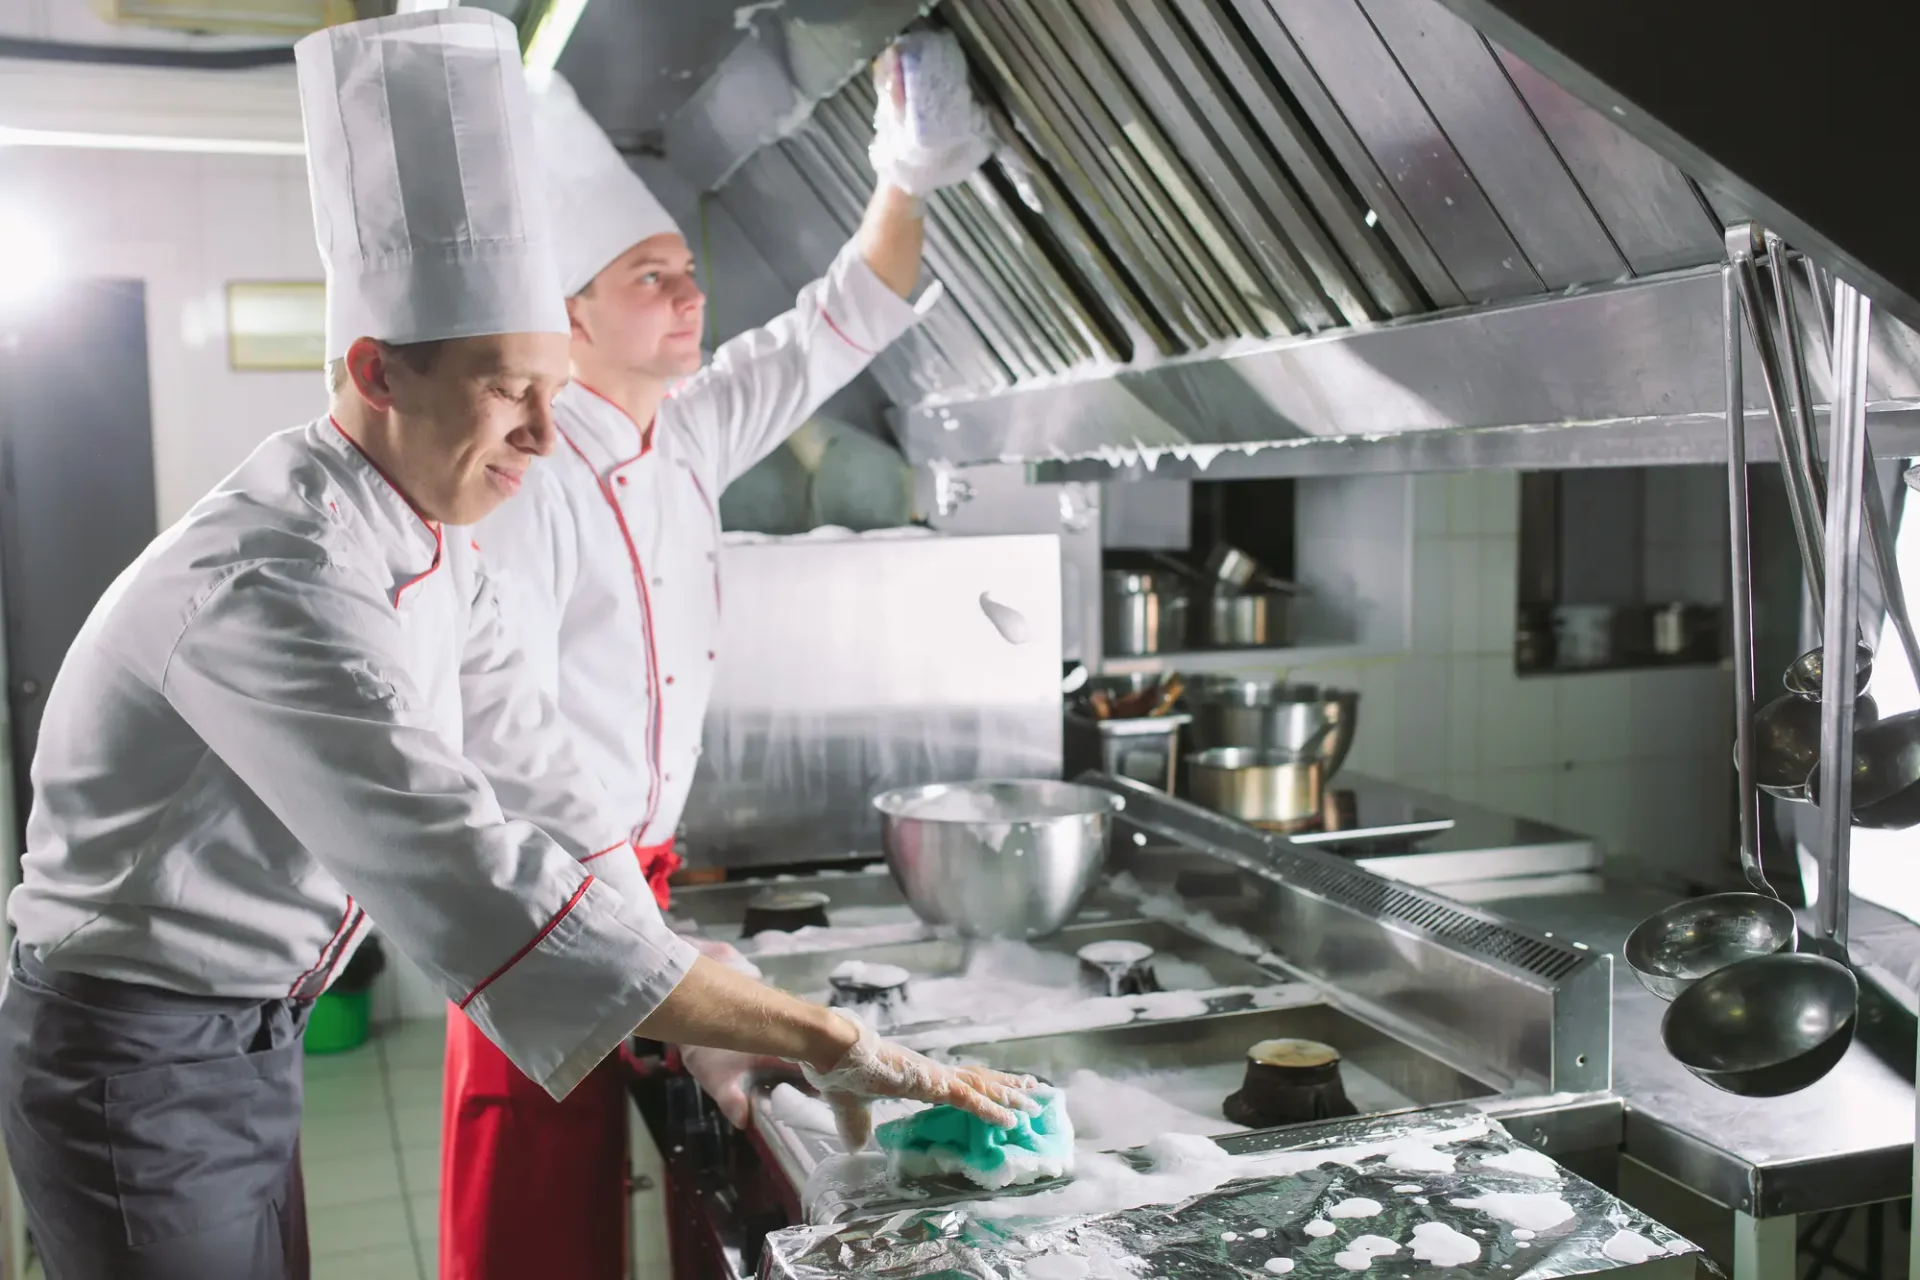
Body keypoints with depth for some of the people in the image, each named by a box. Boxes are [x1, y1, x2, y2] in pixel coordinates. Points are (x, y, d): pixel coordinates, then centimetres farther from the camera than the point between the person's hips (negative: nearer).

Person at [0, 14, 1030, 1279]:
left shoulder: (432, 550, -1)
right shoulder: (270, 590, -31)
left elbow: (540, 786, 0)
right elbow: (470, 879, -37)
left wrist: (694, 1029, -5)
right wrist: (829, 1044, -36)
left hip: (255, 1035, 8)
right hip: (139, 1064, -8)